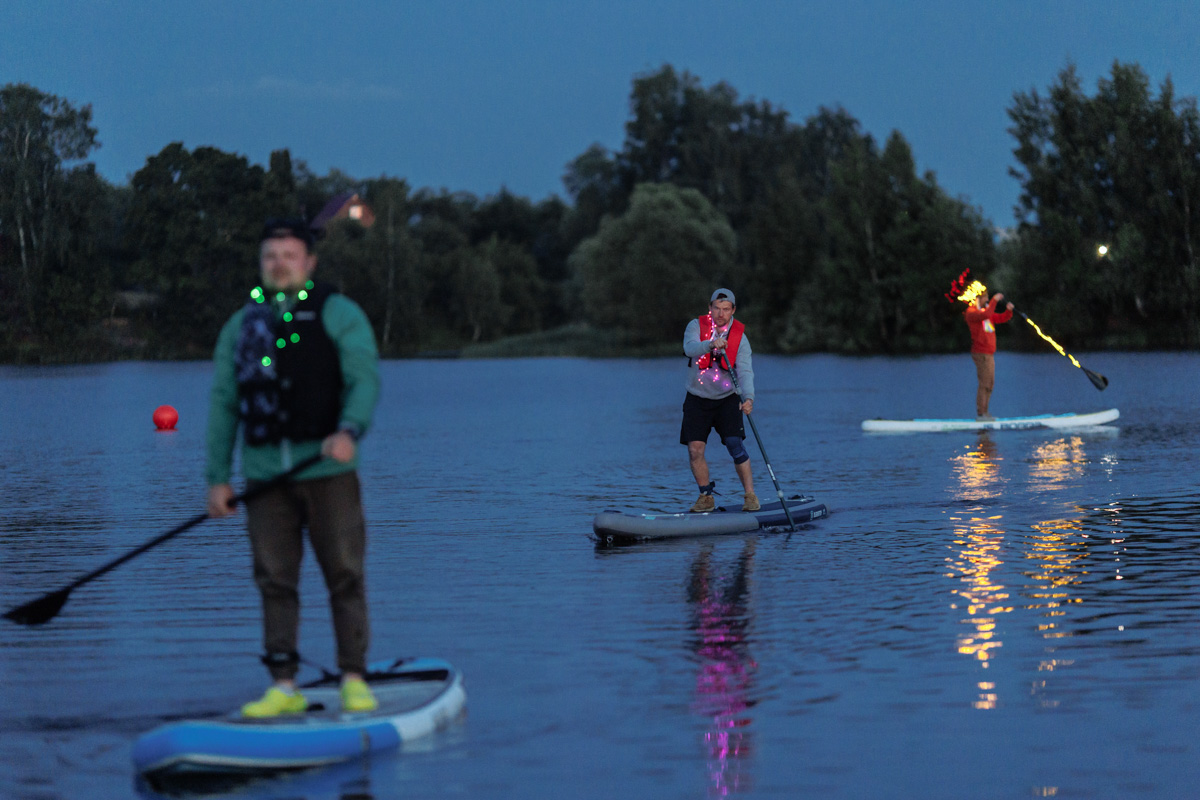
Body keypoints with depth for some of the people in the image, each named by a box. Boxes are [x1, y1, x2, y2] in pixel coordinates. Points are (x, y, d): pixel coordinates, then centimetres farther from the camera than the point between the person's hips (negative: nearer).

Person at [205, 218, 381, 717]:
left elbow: (365, 380, -8)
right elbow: (223, 404, 15)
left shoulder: (338, 314, 3)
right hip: (264, 473, 3)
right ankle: (284, 686, 5)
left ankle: (354, 681, 3)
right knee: (275, 581, 1)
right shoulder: (241, 326, 15)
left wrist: (349, 431, -26)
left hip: (328, 469, -3)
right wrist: (217, 477, 9)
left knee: (345, 577, -3)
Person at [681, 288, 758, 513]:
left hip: (727, 399, -1)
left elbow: (745, 371, -20)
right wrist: (711, 344, -48)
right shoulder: (697, 326, -7)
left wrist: (748, 397, -38)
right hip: (697, 399, 1)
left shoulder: (739, 337, -9)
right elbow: (690, 348, -28)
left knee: (735, 445, -15)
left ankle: (750, 495, -6)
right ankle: (706, 497, 9)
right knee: (695, 450, -7)